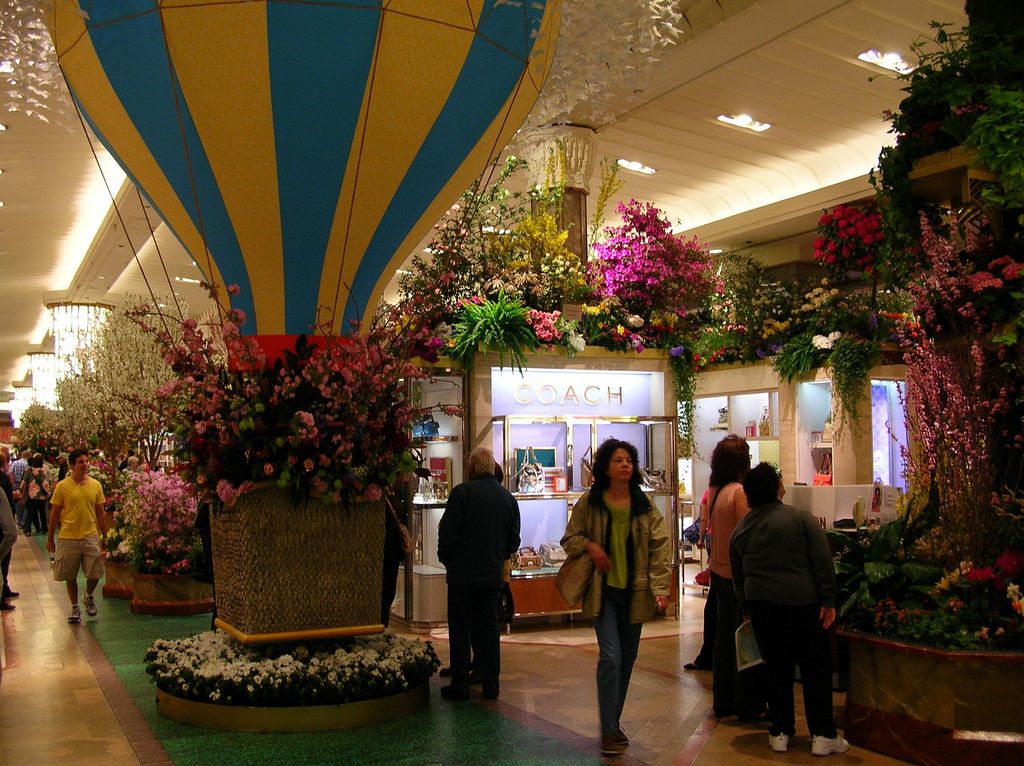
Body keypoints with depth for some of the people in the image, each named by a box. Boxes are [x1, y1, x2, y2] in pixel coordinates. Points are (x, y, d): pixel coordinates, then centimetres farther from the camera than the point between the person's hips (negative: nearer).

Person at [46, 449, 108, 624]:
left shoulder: (95, 485, 3)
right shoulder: (62, 486, -3)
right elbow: (54, 514, 2)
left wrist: (104, 537, 9)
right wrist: (50, 539, 3)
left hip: (91, 537, 1)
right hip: (68, 538, -1)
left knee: (95, 574, -1)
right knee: (70, 576, 7)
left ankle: (89, 597, 29)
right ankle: (75, 608, 24)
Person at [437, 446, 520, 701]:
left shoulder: (462, 492, -11)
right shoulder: (508, 497, 7)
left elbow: (448, 532, -12)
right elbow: (514, 540, 10)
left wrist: (446, 560, 4)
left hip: (463, 574, -5)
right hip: (494, 574, 5)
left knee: (460, 629, 3)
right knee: (489, 627, 11)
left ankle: (460, 685, 7)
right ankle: (491, 684, 14)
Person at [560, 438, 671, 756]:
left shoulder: (645, 505, 2)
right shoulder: (589, 503, -1)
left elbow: (659, 547, -1)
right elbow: (569, 538, 8)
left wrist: (660, 588, -11)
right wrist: (589, 545, -14)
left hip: (634, 591, 3)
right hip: (603, 590, -2)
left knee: (627, 661, 11)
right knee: (610, 657, -12)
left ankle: (613, 721, 28)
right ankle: (609, 730, -2)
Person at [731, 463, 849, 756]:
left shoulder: (741, 529, 6)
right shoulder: (800, 517, -7)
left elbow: (738, 576, 14)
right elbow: (822, 561, -10)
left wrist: (747, 606, 24)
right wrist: (828, 601, -6)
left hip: (761, 605, 4)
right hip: (801, 601, -4)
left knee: (777, 666, 12)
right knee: (815, 667, 6)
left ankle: (780, 733, 15)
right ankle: (823, 735, 9)